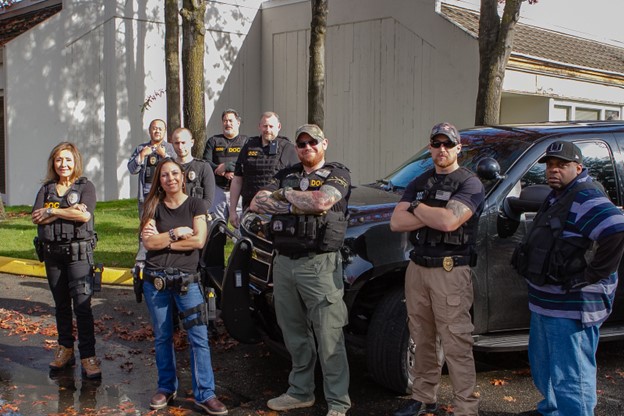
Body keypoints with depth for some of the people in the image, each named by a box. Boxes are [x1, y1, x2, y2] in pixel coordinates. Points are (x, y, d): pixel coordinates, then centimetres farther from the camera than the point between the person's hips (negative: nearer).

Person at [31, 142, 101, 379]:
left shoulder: (85, 186, 0)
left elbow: (84, 215, -17)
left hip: (79, 252, -4)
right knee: (61, 304, 13)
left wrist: (52, 211, -9)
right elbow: (36, 217, -5)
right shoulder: (46, 189, 11)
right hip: (52, 252, 5)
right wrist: (69, 211, -14)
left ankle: (88, 356, -8)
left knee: (82, 304, -11)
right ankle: (65, 350, 25)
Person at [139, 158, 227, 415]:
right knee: (162, 337, 11)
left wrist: (162, 240, -8)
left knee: (199, 337, -8)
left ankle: (204, 394, -3)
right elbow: (148, 242, -6)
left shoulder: (195, 205, 3)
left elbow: (198, 240, -11)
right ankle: (166, 388, 25)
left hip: (186, 280, -2)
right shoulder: (153, 207, 7)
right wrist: (176, 233, -11)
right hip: (155, 280, 2)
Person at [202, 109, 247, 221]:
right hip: (217, 189, 2)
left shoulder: (245, 141, 8)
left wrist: (226, 166, -13)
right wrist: (225, 173, -11)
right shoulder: (213, 141, 14)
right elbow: (206, 163, 3)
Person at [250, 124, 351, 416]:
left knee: (329, 337, -3)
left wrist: (285, 194, -4)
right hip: (284, 263, 6)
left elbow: (321, 202, -20)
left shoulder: (337, 174, 1)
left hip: (319, 265, -6)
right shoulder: (286, 175, 17)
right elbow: (257, 203, 4)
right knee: (295, 335, 15)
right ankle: (300, 392, 28)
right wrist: (293, 206, -10)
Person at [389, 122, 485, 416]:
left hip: (450, 272, -6)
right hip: (417, 268, 6)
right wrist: (434, 215, -10)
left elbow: (449, 221, -21)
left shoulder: (469, 183, -4)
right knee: (422, 339, 15)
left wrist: (415, 207, -6)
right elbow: (396, 223, 1)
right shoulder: (418, 183, 15)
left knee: (456, 345, -5)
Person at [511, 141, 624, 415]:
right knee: (543, 368, 27)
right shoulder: (556, 197, 13)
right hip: (545, 302, 11)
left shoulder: (585, 199, -19)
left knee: (569, 380, -6)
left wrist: (592, 274, -26)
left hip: (571, 308, -11)